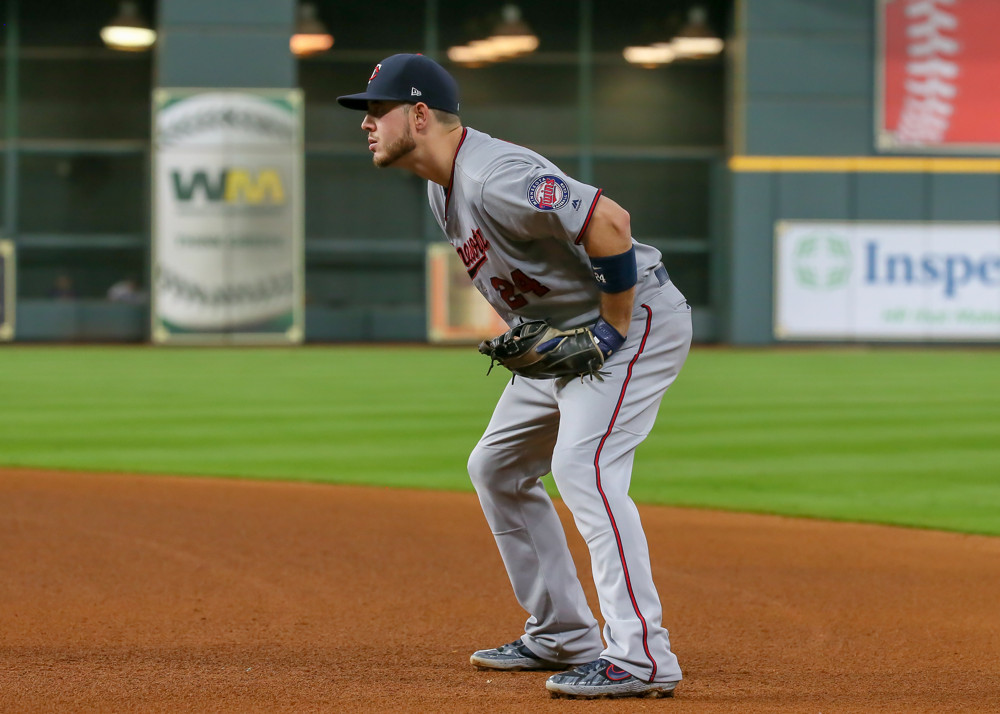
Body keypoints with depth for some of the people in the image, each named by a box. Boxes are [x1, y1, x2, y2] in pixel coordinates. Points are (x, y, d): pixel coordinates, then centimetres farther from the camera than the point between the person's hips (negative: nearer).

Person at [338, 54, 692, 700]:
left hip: (637, 315, -11)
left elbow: (608, 223, -34)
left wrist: (613, 332, -26)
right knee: (497, 468, 15)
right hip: (562, 335, 11)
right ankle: (563, 637, 21)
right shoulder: (442, 189, 8)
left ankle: (642, 658, -29)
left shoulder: (493, 180, -26)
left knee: (582, 466, -26)